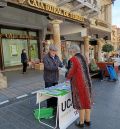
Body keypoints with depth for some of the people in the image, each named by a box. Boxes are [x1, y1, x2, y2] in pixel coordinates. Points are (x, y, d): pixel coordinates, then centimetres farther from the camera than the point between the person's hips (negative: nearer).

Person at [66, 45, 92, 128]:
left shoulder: (73, 59, -14)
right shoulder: (83, 58, 10)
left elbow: (71, 71, -13)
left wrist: (67, 78, 8)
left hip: (79, 84, -7)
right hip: (87, 82, 7)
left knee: (80, 102, 6)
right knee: (87, 101, 16)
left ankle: (81, 123, 21)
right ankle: (88, 120, 31)